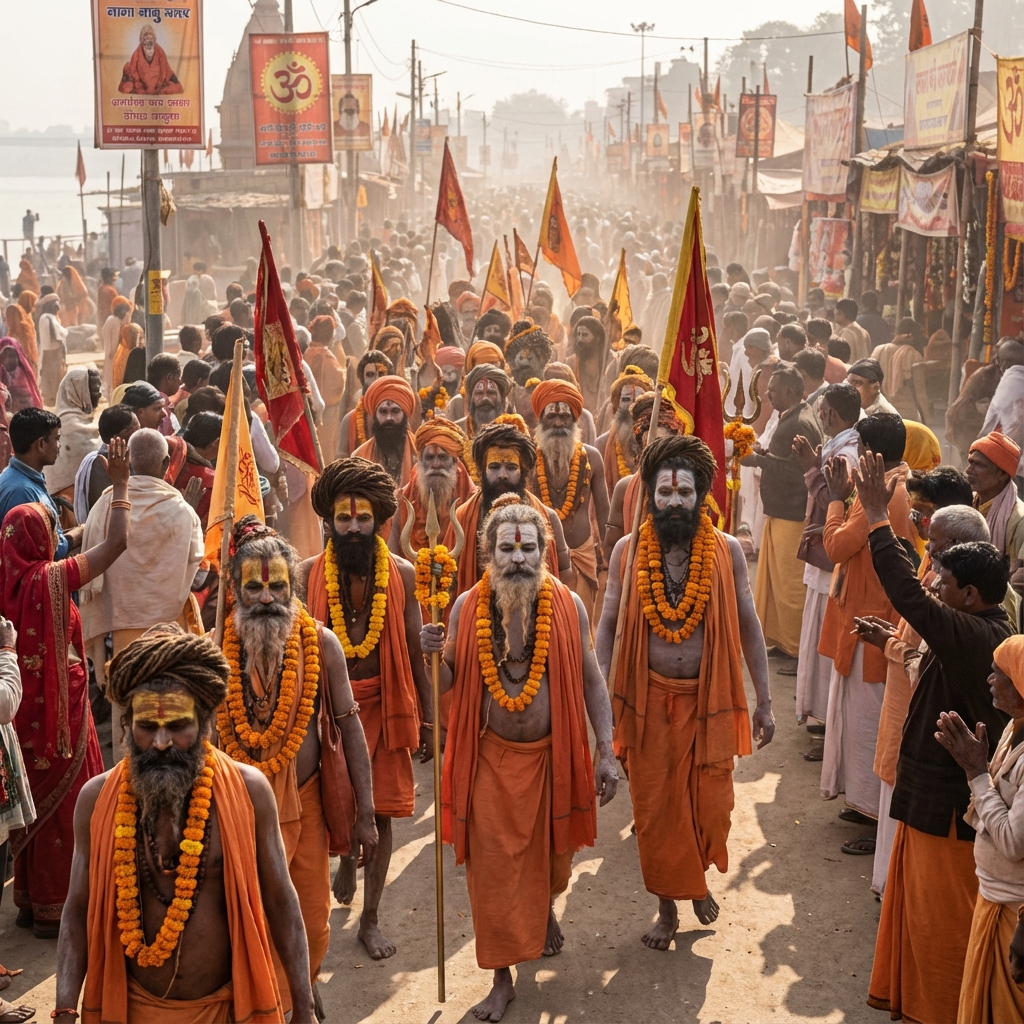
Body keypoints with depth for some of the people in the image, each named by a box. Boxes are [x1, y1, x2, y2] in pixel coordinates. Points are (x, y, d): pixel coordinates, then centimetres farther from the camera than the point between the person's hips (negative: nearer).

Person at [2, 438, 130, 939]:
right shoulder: (52, 578, -18)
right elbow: (116, 542, -15)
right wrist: (119, 482, -7)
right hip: (60, 710, -6)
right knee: (64, 803, 6)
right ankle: (58, 907, 14)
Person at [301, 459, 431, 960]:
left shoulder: (401, 574, -3)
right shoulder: (309, 574, -4)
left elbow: (415, 653, 2)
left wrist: (428, 721, 2)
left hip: (384, 706, 1)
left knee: (380, 812, 5)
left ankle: (370, 920, 21)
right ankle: (348, 857, 40)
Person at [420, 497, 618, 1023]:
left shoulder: (568, 606, -7)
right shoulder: (467, 608, -6)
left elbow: (590, 681, -1)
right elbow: (449, 684, 3)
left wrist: (606, 754, -5)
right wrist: (434, 653, -19)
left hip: (552, 754, 1)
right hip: (491, 758, 0)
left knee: (549, 854, 18)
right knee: (492, 867, 1)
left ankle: (544, 911, 53)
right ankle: (502, 978, 16)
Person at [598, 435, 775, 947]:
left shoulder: (727, 551, -3)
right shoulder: (628, 550, -2)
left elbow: (748, 627, 2)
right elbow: (607, 624, 1)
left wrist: (764, 701, 1)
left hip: (709, 700, 0)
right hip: (648, 701, 0)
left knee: (710, 807, 4)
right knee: (655, 809, 6)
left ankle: (699, 880, 36)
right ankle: (668, 906, 26)